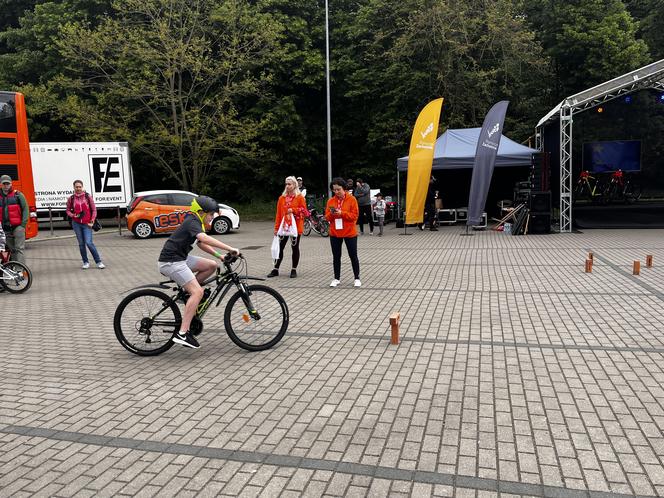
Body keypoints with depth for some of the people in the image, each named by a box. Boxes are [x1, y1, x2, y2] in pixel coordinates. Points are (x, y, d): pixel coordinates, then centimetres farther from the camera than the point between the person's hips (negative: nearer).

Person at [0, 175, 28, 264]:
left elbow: (25, 209, -2)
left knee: (19, 249, -9)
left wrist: (23, 224, -9)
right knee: (11, 250, 12)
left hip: (17, 227, -4)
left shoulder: (18, 195, 2)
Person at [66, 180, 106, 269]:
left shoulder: (88, 196, 1)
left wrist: (92, 221, -4)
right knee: (81, 243, 6)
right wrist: (73, 215, -8)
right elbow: (68, 210, 13)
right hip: (76, 223, 2)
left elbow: (94, 210, 3)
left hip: (87, 224, -2)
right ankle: (86, 262, 17)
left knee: (89, 243, -12)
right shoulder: (71, 198, 4)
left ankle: (99, 262, -2)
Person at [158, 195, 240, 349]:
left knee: (211, 266, 6)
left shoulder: (195, 221, 13)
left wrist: (219, 255, 11)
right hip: (171, 262, -10)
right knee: (198, 292, -19)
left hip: (181, 258, 10)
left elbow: (201, 244, 22)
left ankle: (187, 291, 15)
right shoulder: (192, 222, -17)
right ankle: (182, 334, -20)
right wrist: (230, 249, -38)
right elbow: (205, 238, -36)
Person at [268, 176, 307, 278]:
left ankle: (294, 270, 15)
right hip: (283, 227, 4)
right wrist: (276, 227, 4)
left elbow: (304, 211, -5)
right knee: (279, 248, 5)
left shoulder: (300, 197, -2)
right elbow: (278, 213, 7)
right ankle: (275, 269, 13)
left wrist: (293, 210, -17)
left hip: (295, 227, -3)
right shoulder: (282, 198, 9)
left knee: (295, 248, 6)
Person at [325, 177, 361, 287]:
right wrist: (331, 214, -17)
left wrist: (341, 213, -21)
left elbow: (354, 215, -10)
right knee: (336, 257, 9)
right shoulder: (331, 201, 4)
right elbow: (327, 217, 4)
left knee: (353, 256, 4)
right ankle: (337, 278, 19)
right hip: (335, 233, 3)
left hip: (349, 233, -3)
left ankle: (357, 278, 15)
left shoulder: (351, 199, -5)